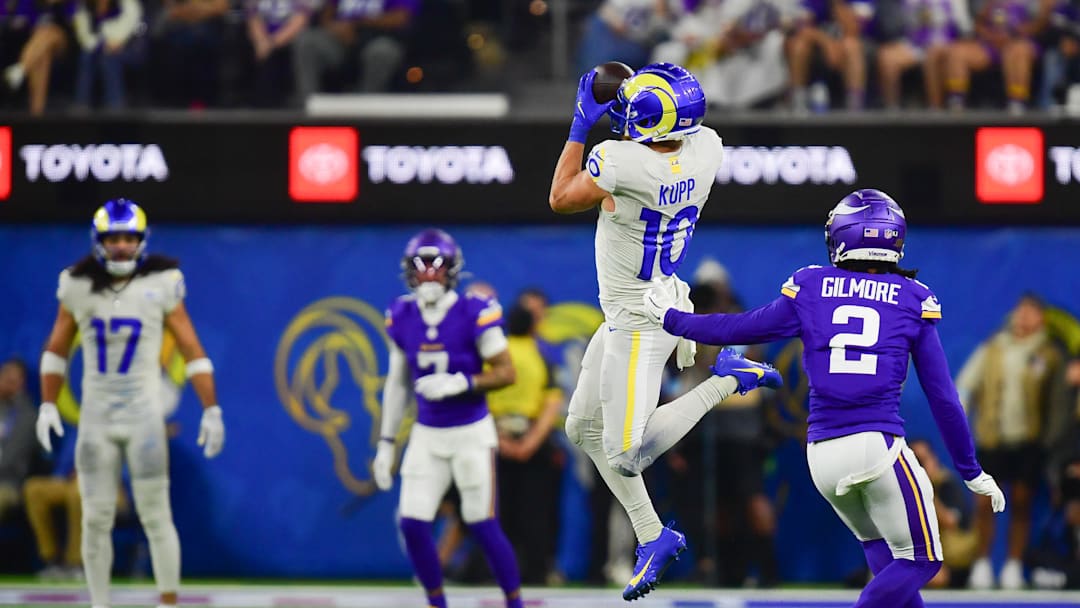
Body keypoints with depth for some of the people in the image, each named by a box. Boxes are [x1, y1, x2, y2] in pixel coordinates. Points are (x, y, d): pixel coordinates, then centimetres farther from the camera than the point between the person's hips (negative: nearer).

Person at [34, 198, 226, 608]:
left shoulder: (161, 285, -6)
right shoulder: (79, 286, 1)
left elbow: (192, 351, -2)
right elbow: (56, 350, 13)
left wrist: (211, 410, -5)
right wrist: (48, 405, 7)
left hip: (144, 416, -2)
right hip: (95, 417, 2)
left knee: (155, 516, -2)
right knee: (96, 519, 4)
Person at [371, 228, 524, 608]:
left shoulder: (474, 314, -13)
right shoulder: (402, 318, 1)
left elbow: (506, 373, -11)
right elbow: (397, 384, 12)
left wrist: (460, 384, -26)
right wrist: (386, 443, 11)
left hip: (471, 434, -4)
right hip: (427, 435, 4)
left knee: (483, 527, -3)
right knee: (413, 525, -4)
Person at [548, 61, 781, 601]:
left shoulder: (620, 162, -29)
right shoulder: (706, 150, -8)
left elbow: (560, 199, -9)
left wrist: (581, 125, -3)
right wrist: (626, 120, 7)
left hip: (639, 325, -9)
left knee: (625, 457, -7)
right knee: (584, 428, 19)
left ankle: (725, 382, -1)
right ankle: (651, 537, 23)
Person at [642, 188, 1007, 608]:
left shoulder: (810, 288, 7)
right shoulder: (914, 300, 4)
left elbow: (738, 329, 17)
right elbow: (943, 399, 4)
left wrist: (672, 319, 34)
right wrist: (972, 473, 12)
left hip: (823, 456, 4)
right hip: (879, 446, -4)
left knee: (881, 551, 24)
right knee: (919, 561, 6)